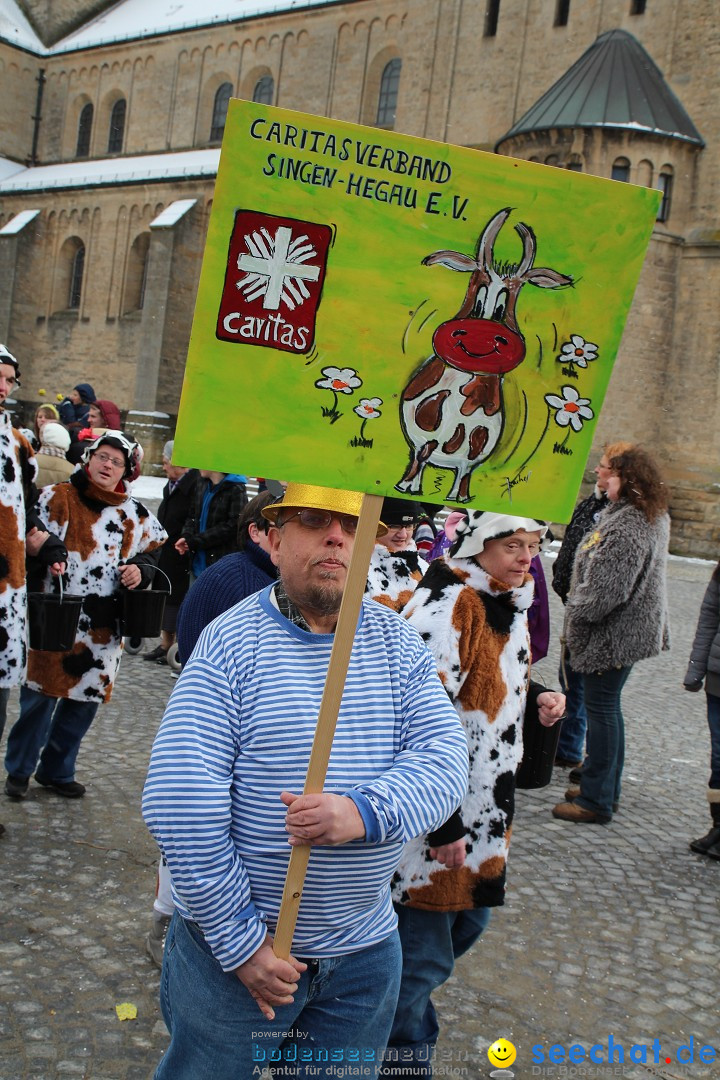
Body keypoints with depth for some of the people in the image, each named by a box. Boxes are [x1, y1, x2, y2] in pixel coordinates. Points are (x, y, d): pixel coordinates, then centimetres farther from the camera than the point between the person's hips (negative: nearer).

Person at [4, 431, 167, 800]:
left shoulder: (135, 515, 11)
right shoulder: (57, 497, 1)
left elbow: (151, 556, 18)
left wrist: (140, 572, -3)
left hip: (104, 626, 4)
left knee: (86, 698, 10)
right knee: (41, 693, -1)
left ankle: (56, 770, 27)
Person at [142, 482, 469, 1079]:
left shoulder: (398, 641, -1)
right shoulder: (231, 640, -13)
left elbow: (446, 759, -9)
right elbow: (179, 804, -17)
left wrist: (365, 811, -29)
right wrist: (240, 939, -15)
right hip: (229, 949, -3)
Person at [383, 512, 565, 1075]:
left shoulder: (508, 600, 6)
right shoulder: (445, 606, -24)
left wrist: (537, 695, 1)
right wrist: (441, 822, -24)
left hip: (483, 810, 10)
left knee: (467, 921, 25)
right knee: (424, 955, 2)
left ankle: (399, 1002, 47)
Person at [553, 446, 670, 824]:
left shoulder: (627, 527, -25)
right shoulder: (653, 519, 10)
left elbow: (607, 590, -27)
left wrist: (577, 613, -12)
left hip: (614, 634, -11)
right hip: (632, 629, 11)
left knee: (601, 709, -2)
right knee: (607, 708, 19)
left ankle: (596, 801, 6)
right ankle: (606, 788, 31)